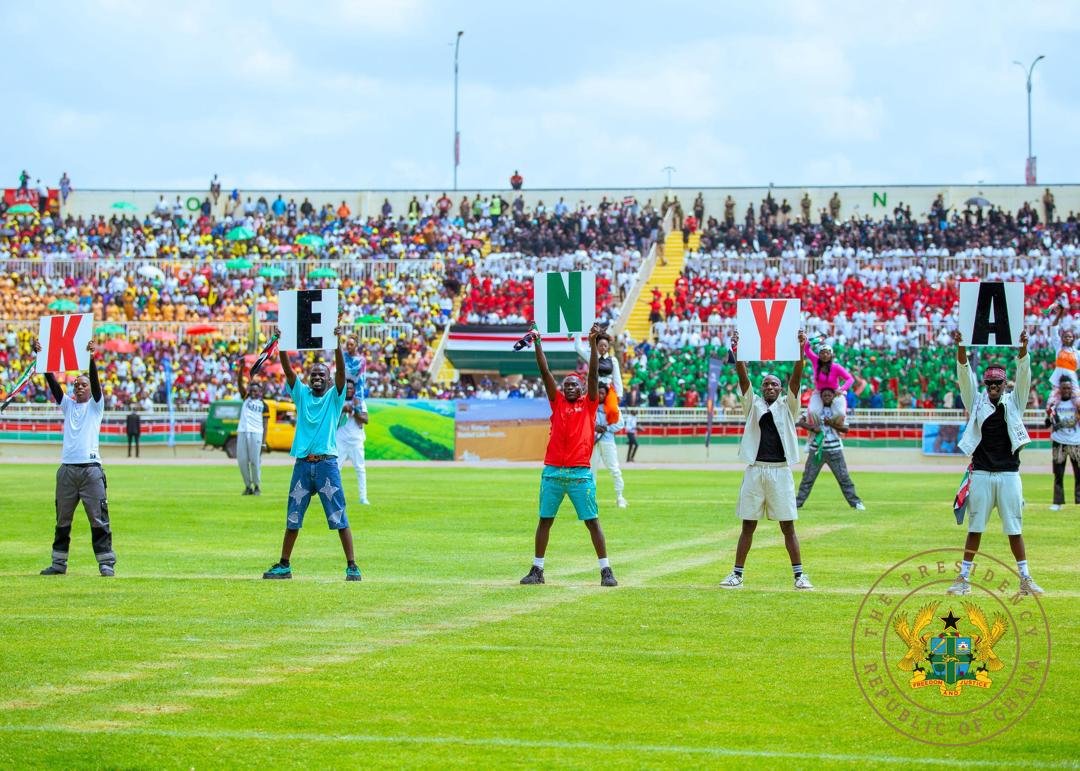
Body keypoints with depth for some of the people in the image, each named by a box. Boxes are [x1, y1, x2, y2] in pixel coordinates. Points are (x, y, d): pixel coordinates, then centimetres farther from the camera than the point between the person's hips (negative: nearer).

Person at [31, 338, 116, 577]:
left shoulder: (95, 405, 7)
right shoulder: (68, 404, 16)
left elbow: (96, 381, -9)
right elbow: (52, 382, 7)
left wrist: (91, 358, -24)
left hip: (91, 468, -4)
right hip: (67, 468, 4)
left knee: (99, 519, -5)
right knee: (63, 520, 8)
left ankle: (106, 563, -3)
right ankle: (59, 563, 14)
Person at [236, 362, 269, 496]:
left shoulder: (263, 405, 9)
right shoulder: (246, 398, 16)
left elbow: (265, 424, 5)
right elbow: (239, 383, 5)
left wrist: (264, 441, -3)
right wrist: (241, 368, -9)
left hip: (256, 433, -3)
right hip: (242, 432, 3)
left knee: (255, 460, -4)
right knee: (242, 460, 1)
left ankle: (257, 486, 6)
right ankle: (248, 486, 11)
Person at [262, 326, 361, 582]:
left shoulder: (334, 396, 5)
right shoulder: (301, 394, 13)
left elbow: (341, 371, -9)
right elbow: (288, 370, 2)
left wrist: (337, 344, -23)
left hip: (327, 463, -3)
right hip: (302, 463, 3)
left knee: (339, 517, -5)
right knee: (292, 518, 8)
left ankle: (352, 566, -4)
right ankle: (284, 565, 17)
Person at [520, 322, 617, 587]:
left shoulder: (589, 404, 6)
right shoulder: (557, 402, 11)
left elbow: (593, 374, -4)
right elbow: (545, 372, 5)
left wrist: (593, 344, -14)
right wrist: (537, 344, -3)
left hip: (580, 473, -3)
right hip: (553, 472, 3)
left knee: (592, 522, -1)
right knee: (544, 520, 6)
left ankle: (606, 570, 1)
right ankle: (537, 570, 13)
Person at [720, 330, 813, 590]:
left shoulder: (787, 406, 9)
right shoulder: (753, 404, 11)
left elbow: (796, 379, -3)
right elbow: (743, 379, -1)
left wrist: (800, 352, -17)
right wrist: (738, 353, -15)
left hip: (780, 470, -1)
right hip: (755, 469, 1)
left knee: (788, 526, 1)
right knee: (748, 525, 5)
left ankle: (799, 574, 3)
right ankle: (737, 574, 9)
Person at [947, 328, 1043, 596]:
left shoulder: (1014, 402, 6)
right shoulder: (976, 401, 5)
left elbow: (1023, 374, -8)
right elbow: (964, 374, -7)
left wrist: (1023, 348, -24)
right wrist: (961, 348, -24)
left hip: (1009, 474, 0)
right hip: (981, 473, 0)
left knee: (1014, 528, 4)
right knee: (975, 527, 4)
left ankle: (1025, 579, 10)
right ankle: (964, 579, 9)